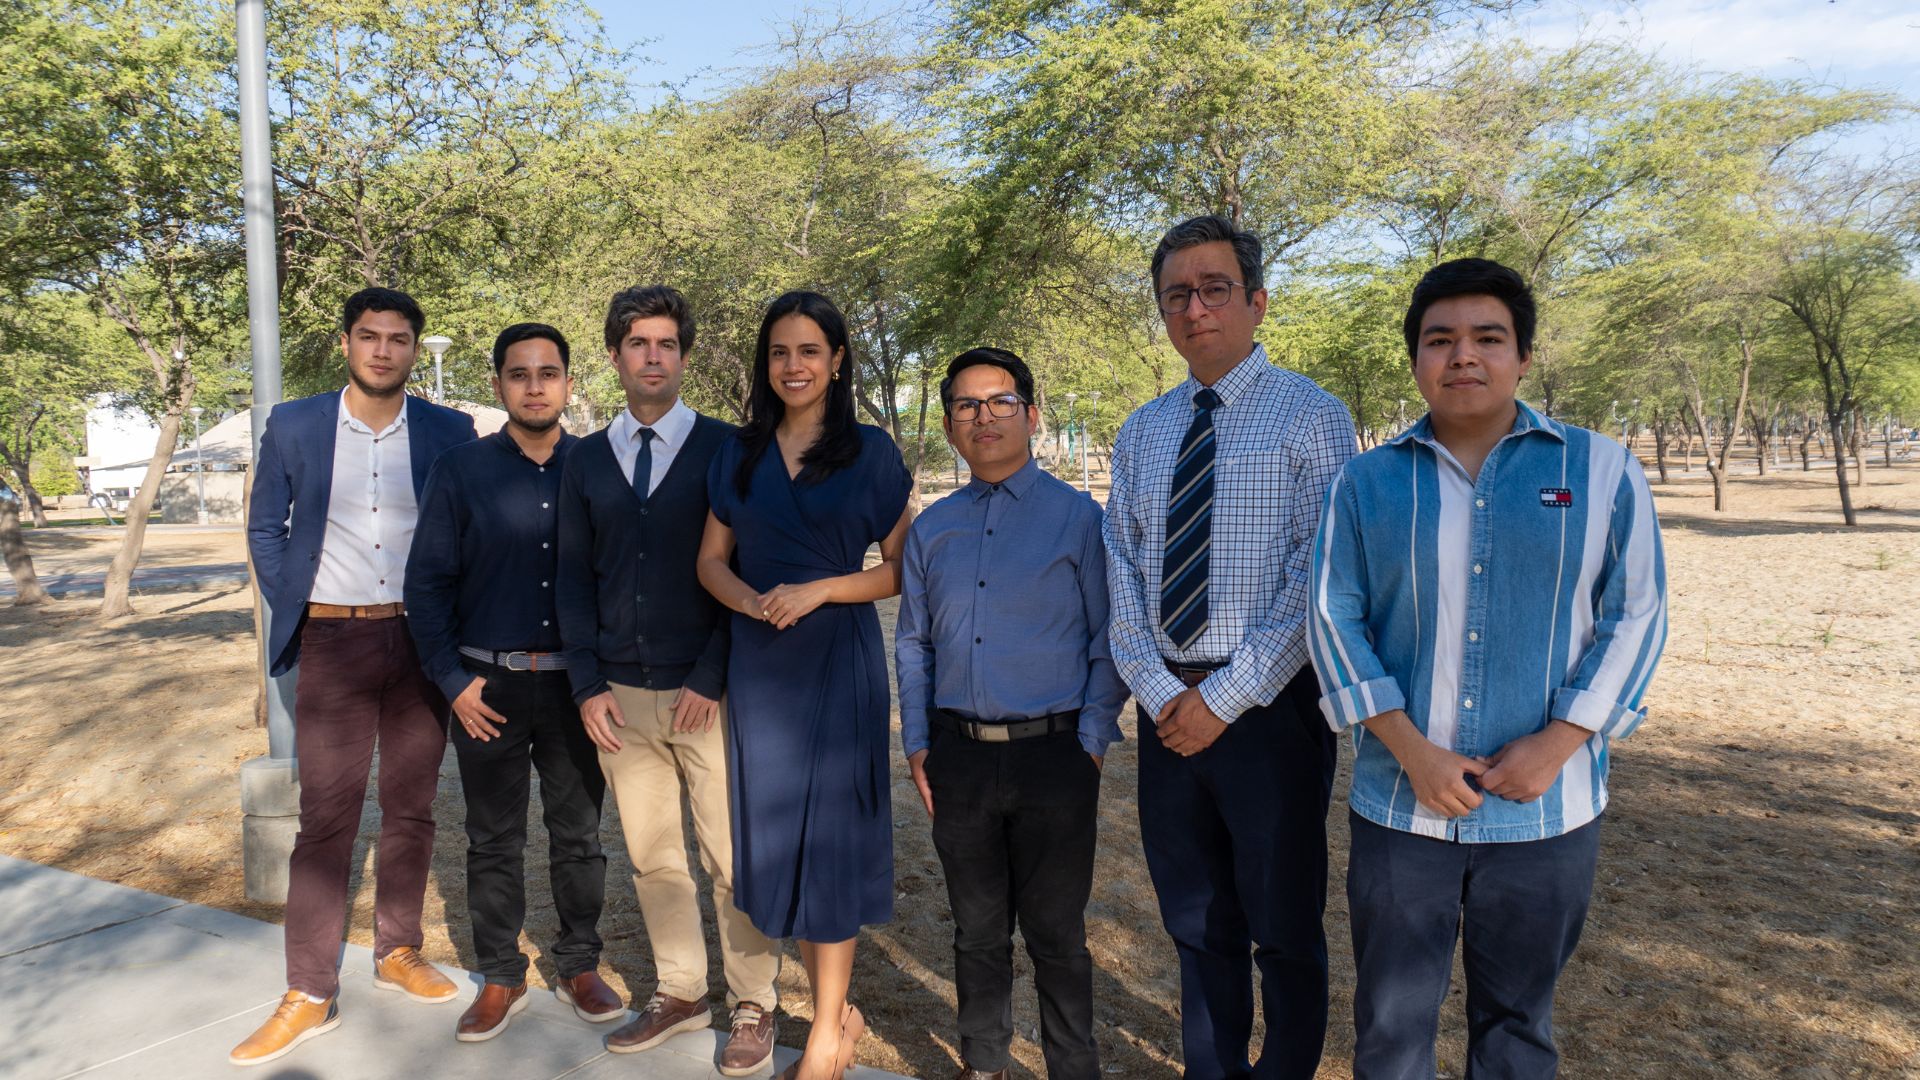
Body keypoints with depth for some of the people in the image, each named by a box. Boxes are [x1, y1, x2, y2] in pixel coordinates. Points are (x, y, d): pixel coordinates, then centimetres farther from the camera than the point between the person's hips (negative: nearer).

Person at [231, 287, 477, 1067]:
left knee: (411, 809, 11)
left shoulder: (449, 432, 0)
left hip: (421, 641, 1)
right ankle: (309, 995, 11)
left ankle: (398, 952, 28)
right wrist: (292, 609, 1)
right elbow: (265, 529, 8)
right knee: (325, 819, 2)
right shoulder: (293, 426, 1)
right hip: (332, 643, -1)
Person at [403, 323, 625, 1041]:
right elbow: (426, 583, 0)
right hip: (488, 686, 0)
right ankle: (501, 978, 26)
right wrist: (454, 681, -5)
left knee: (578, 835, 11)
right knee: (494, 841, 11)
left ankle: (579, 968, 27)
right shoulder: (460, 471, -1)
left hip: (576, 684, 0)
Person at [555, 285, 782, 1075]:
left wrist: (712, 679, -11)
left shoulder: (725, 450, -2)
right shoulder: (586, 462, 8)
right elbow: (575, 580, 9)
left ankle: (753, 1009, 18)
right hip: (620, 697, 4)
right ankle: (680, 995, 28)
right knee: (651, 858, 12)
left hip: (707, 695, -3)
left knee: (733, 861, 3)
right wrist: (588, 685, 1)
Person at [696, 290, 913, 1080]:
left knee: (826, 836, 2)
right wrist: (751, 600, -12)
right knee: (774, 833, 8)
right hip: (758, 661, 4)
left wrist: (819, 590, -17)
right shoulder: (739, 453, 8)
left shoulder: (870, 452, -2)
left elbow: (901, 570, -3)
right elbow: (712, 558, 9)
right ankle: (838, 1011, 26)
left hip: (838, 661, -4)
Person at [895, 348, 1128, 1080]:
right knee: (977, 929, 18)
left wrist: (1091, 744, -9)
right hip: (958, 753, 4)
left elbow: (1108, 641, -3)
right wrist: (917, 745, 7)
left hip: (1052, 753, -3)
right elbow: (913, 644, 13)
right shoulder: (931, 528, 9)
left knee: (1056, 935, 9)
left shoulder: (1078, 517, -3)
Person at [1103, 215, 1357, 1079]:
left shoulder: (1311, 416, -5)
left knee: (1284, 931, 10)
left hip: (1271, 706, -4)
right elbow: (1121, 570, 7)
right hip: (1168, 706, 5)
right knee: (1196, 927, 17)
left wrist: (1226, 698, -14)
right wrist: (1157, 690, -6)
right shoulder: (1141, 432, 11)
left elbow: (1317, 578, -12)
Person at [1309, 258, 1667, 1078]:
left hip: (1547, 810, 0)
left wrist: (1556, 744, -10)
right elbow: (1334, 616, -2)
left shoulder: (1600, 471, 1)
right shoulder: (1367, 482, 2)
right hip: (1398, 805, 0)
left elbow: (1634, 616, 0)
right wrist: (1412, 750, -12)